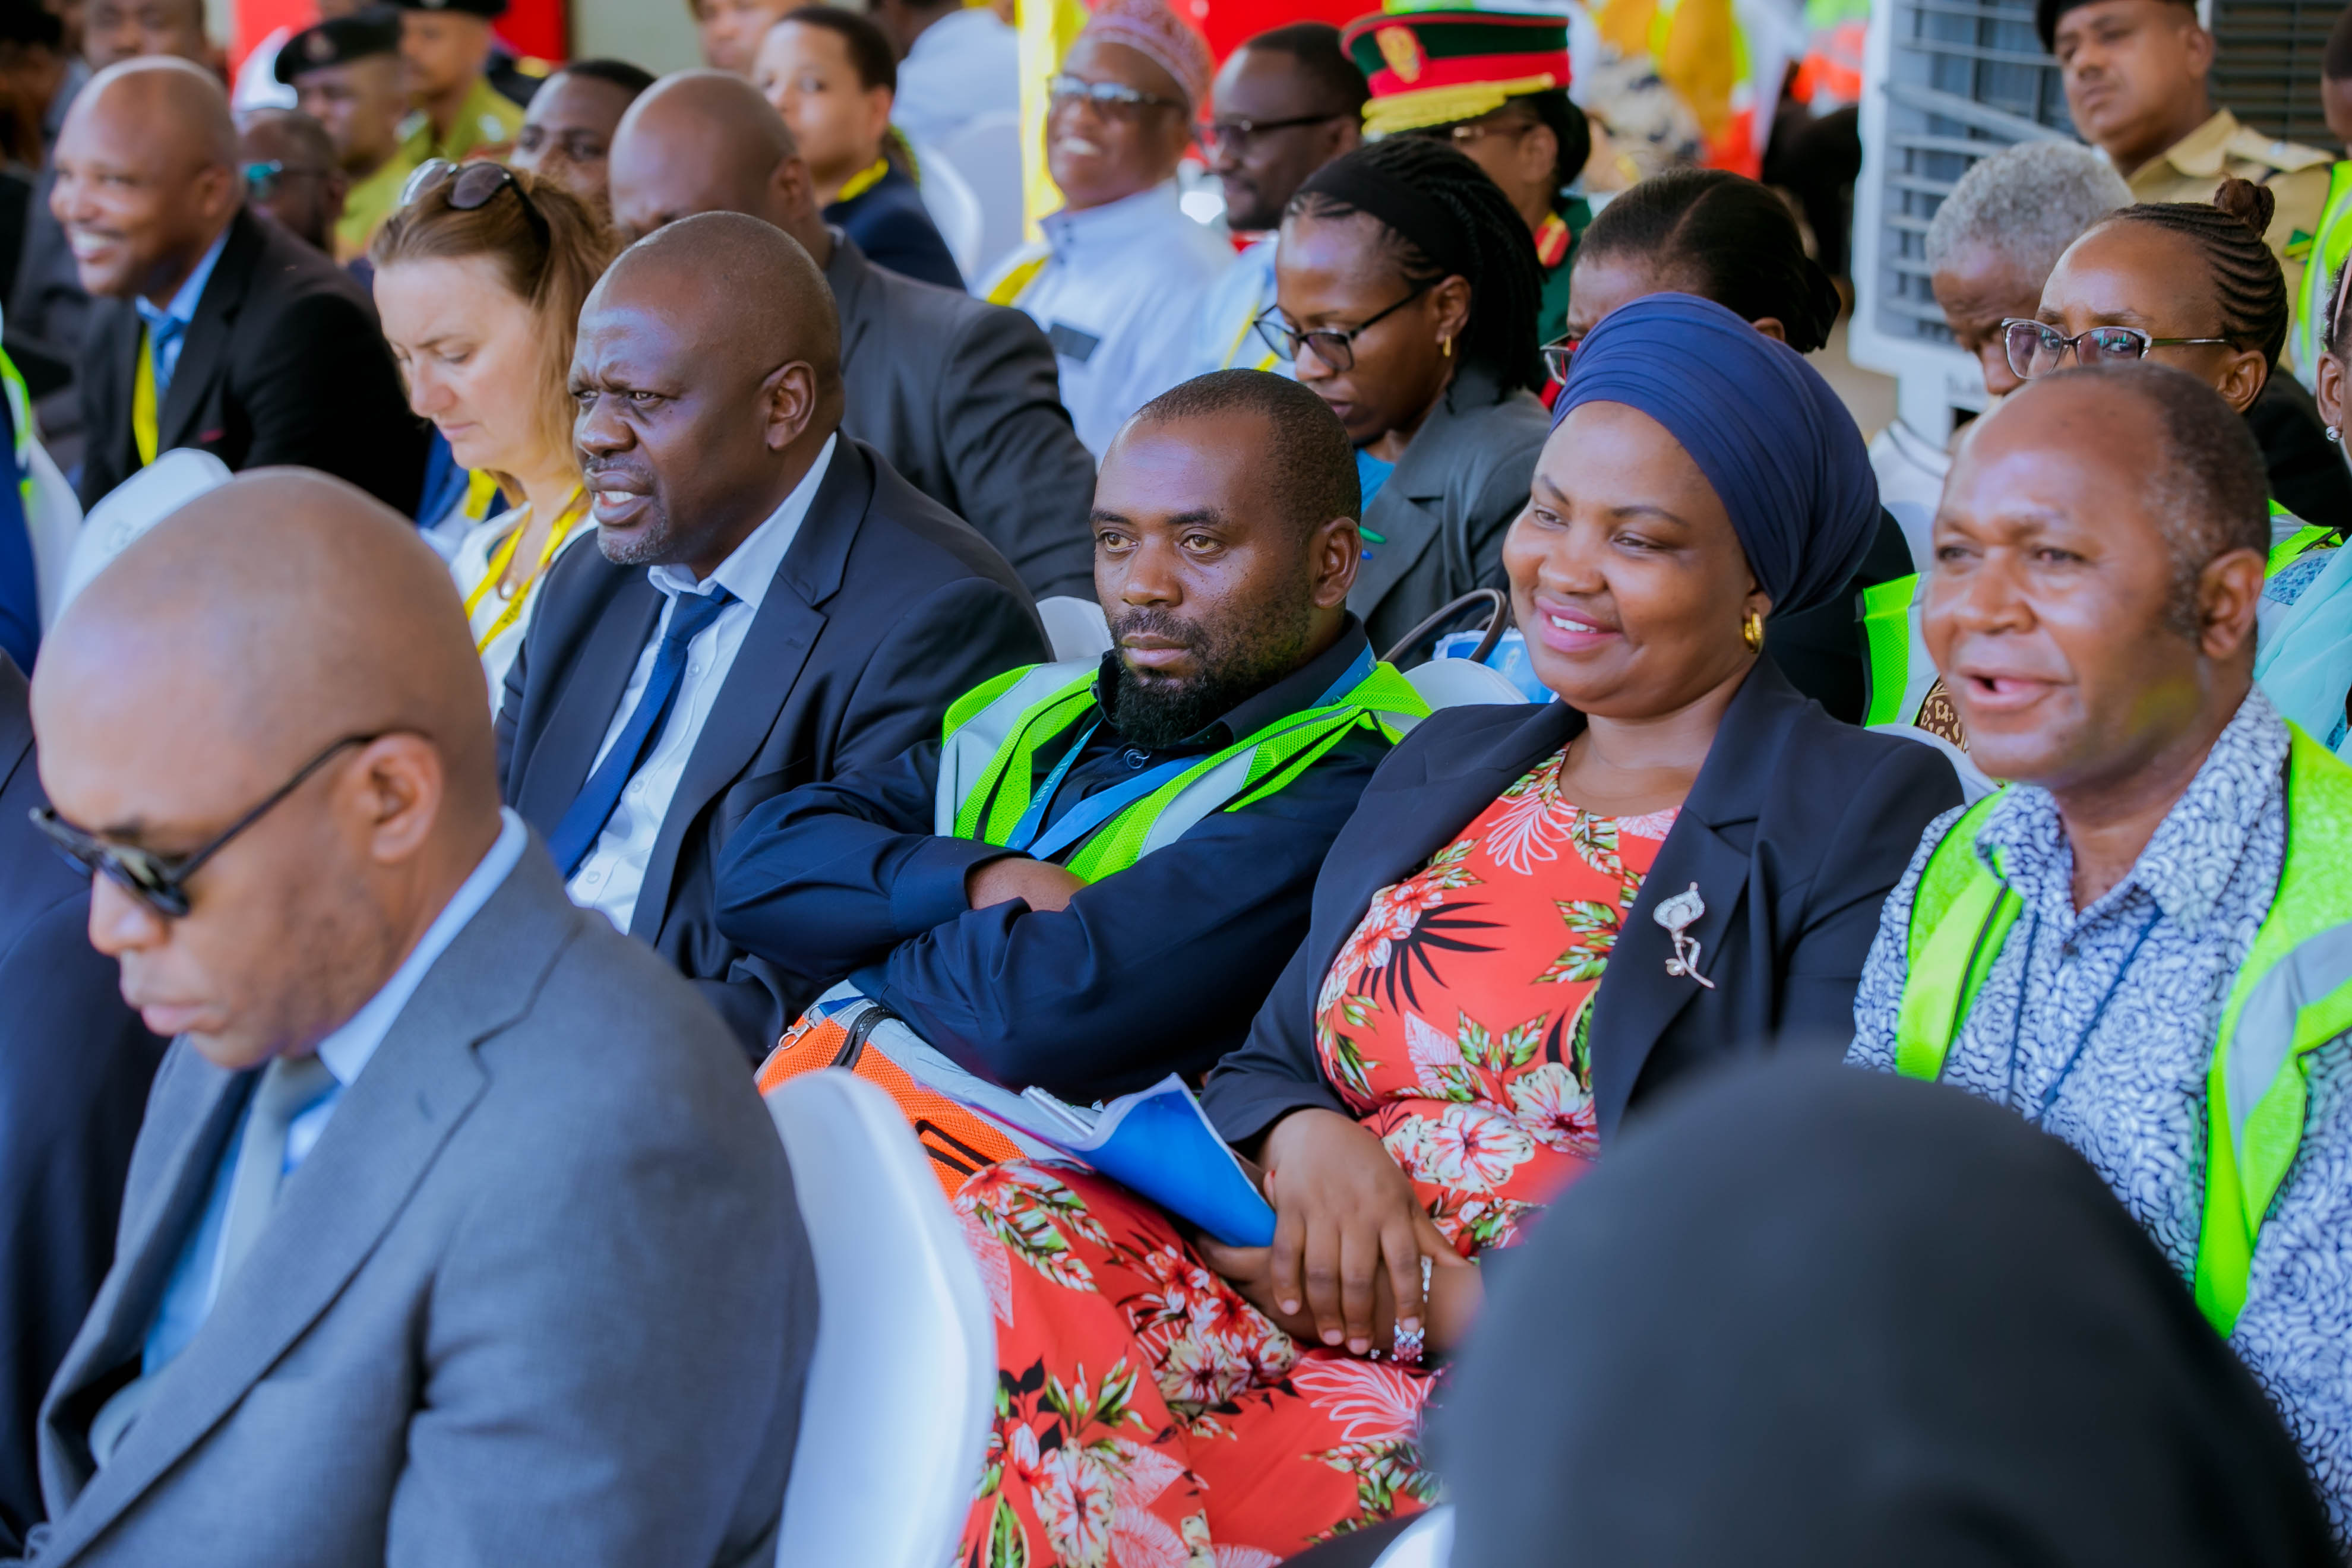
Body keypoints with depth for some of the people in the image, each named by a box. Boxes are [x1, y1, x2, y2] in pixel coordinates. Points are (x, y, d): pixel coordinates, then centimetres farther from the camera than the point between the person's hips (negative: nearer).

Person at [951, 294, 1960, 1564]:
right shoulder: (1442, 768, 23)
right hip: (1317, 1317, 7)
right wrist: (1308, 1140, -5)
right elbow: (1260, 1065, 22)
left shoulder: (1868, 818, 1)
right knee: (1005, 1248, -25)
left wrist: (1439, 1292, -13)